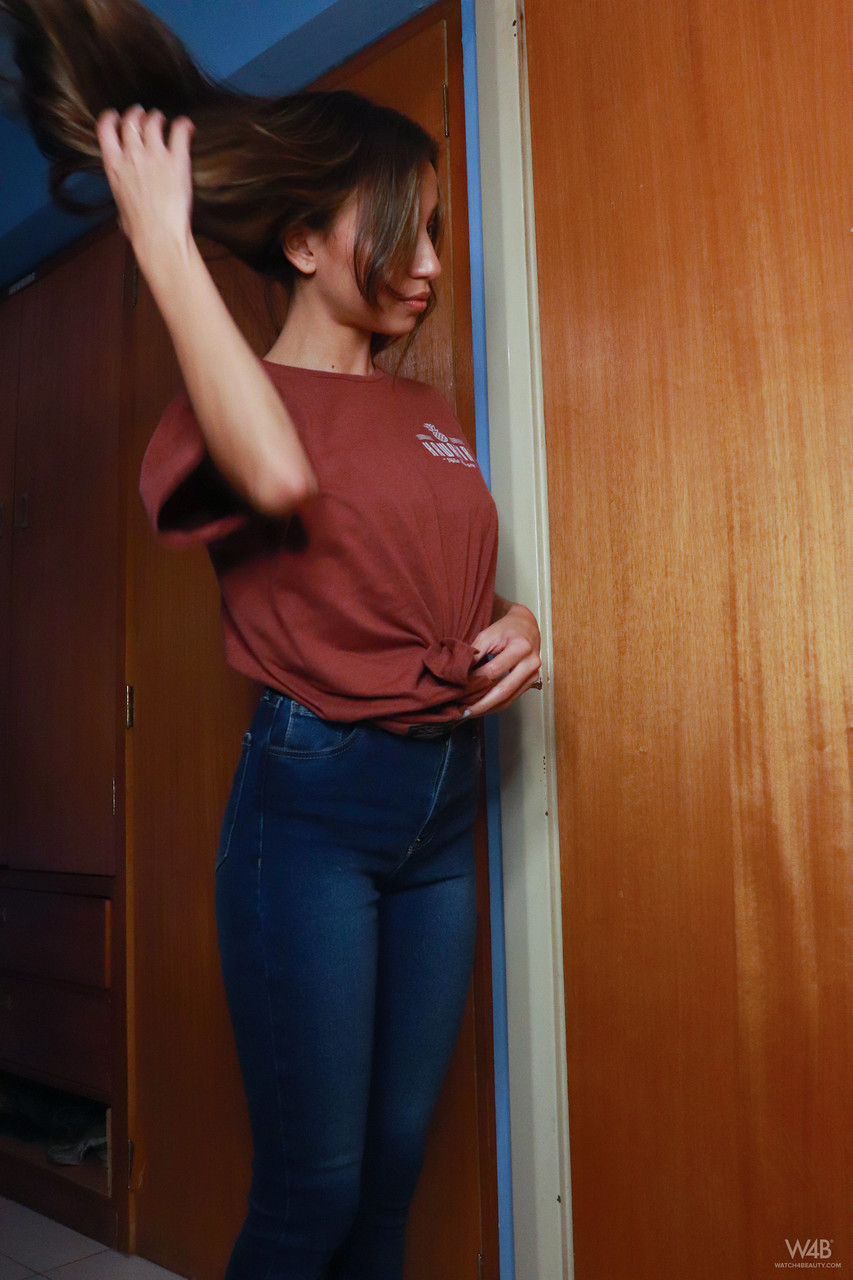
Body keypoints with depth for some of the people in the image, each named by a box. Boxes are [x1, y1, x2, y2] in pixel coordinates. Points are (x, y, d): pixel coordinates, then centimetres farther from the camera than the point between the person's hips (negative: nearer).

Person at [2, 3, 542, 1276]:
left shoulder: (427, 411, 16)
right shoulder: (237, 394, -2)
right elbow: (281, 475, -27)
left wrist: (512, 623, 3)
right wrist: (161, 238, -19)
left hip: (445, 804, 6)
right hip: (312, 800, -6)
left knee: (395, 1168, 14)